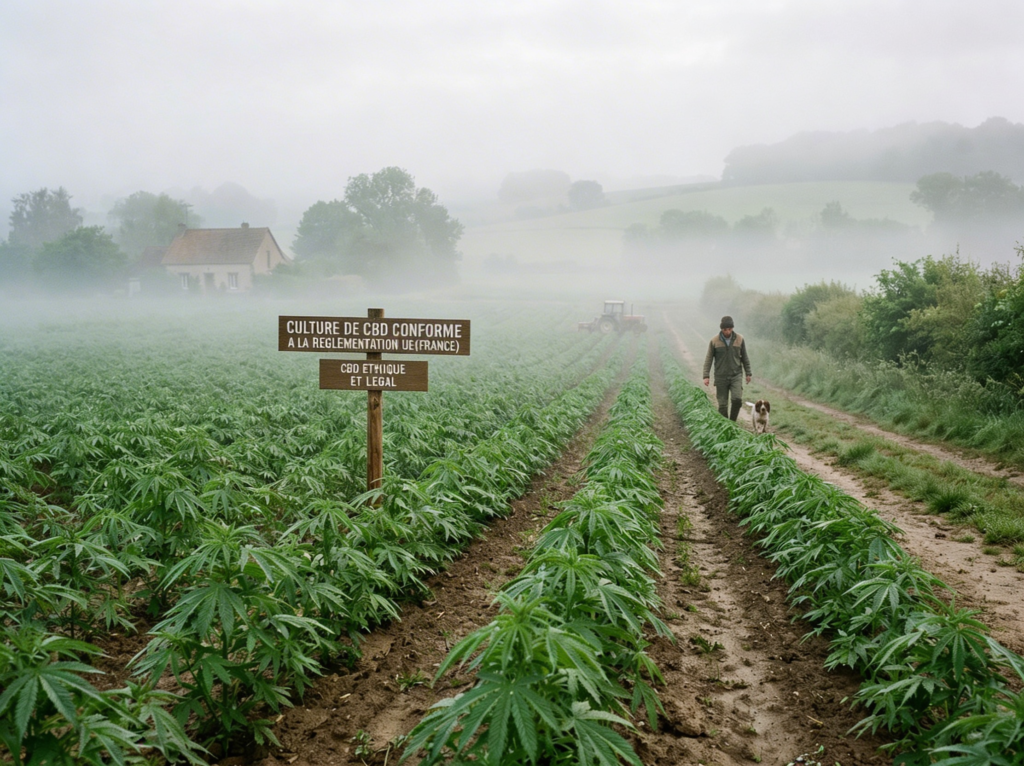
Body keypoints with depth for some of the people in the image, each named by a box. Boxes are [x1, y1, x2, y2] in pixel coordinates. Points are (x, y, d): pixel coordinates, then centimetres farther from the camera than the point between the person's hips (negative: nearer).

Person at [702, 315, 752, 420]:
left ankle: (732, 421, 4)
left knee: (737, 399, -17)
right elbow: (708, 359, -2)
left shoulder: (739, 339, -1)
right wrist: (706, 376, -8)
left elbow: (744, 357, 9)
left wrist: (748, 373, 10)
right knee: (722, 404, 1)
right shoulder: (714, 341, -5)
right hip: (721, 377, 0)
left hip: (736, 375, 0)